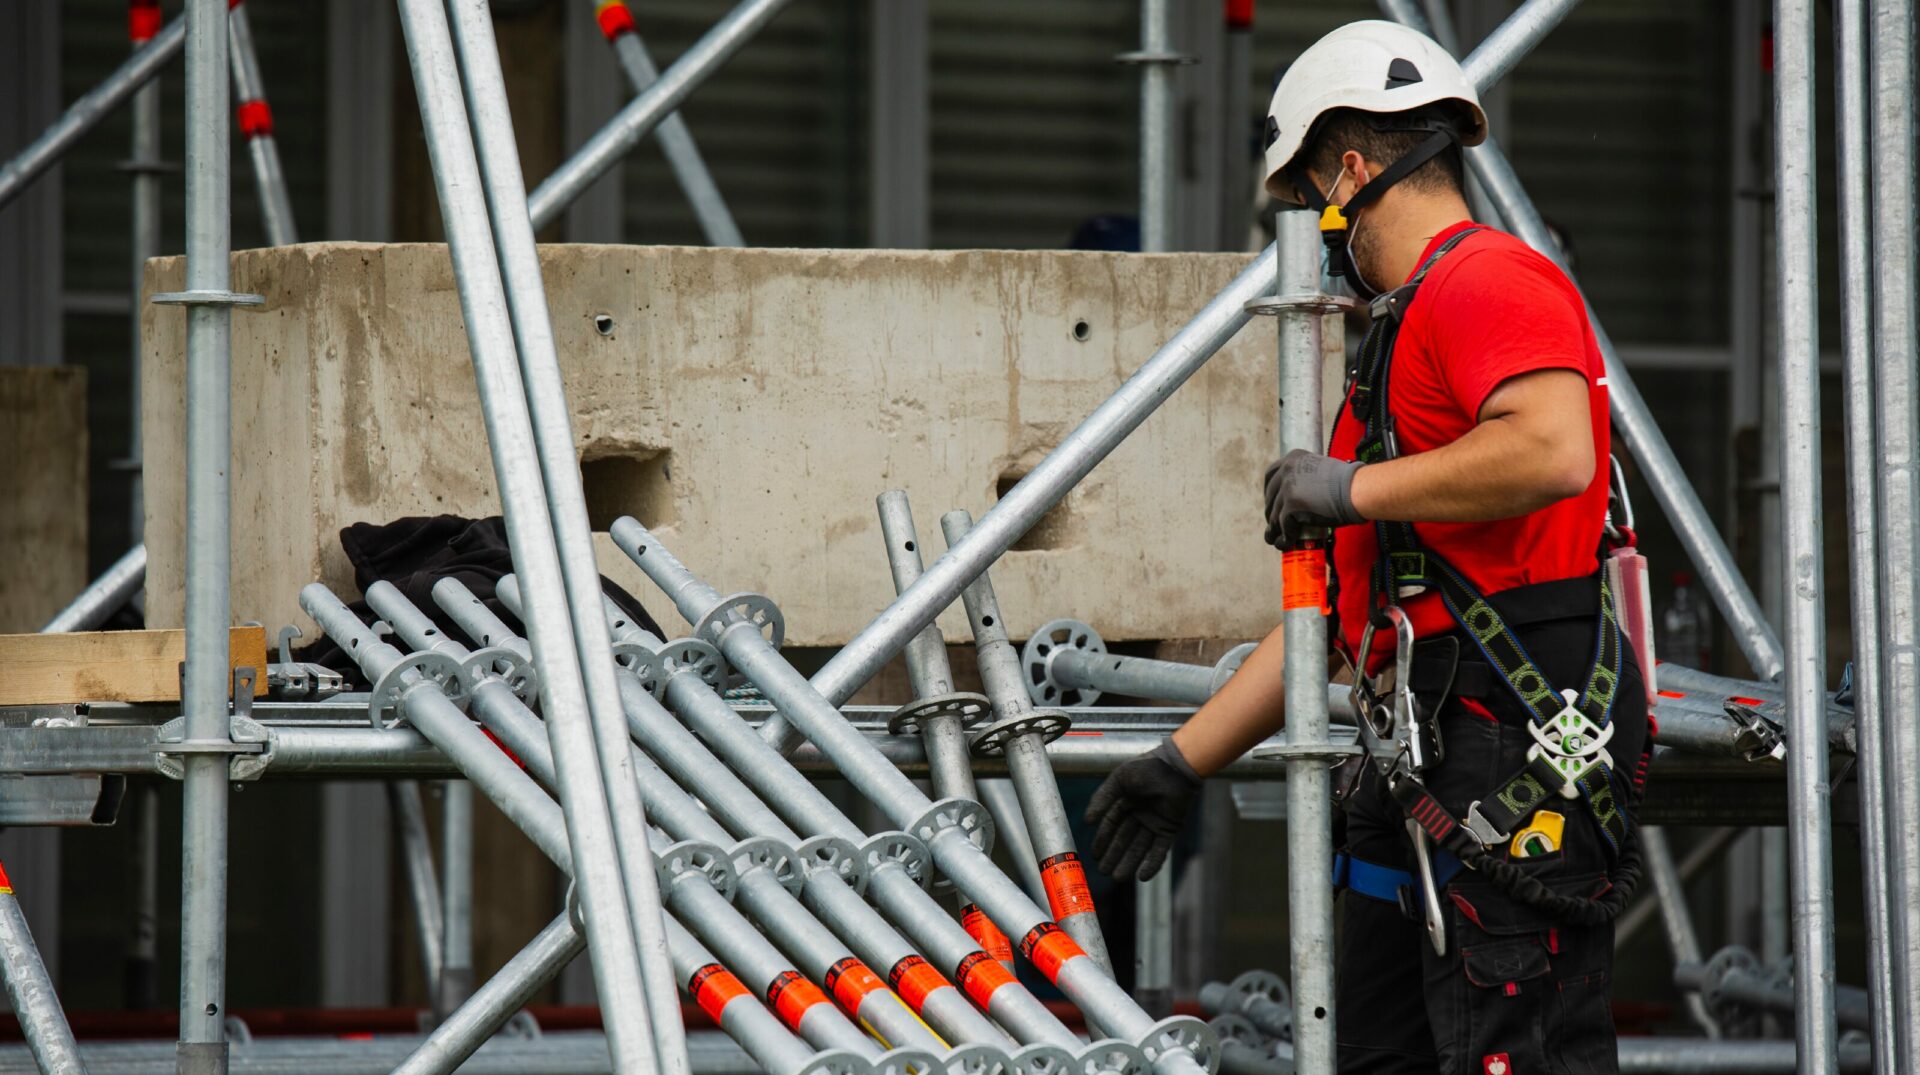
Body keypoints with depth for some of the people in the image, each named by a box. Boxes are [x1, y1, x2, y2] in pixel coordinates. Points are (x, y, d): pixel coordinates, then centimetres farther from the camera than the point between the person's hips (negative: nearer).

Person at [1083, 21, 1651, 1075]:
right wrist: (1183, 760, 26)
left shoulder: (1489, 281, -6)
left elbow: (1554, 453, -28)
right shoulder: (1405, 328, 26)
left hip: (1522, 745, -10)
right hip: (1429, 769, 10)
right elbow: (1342, 608, 28)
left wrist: (1355, 487, -16)